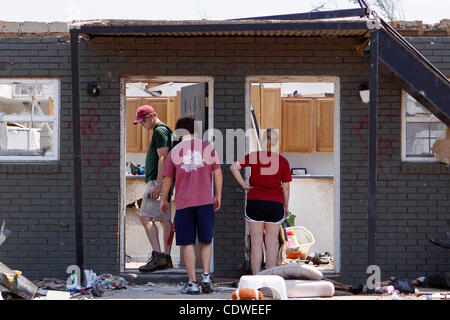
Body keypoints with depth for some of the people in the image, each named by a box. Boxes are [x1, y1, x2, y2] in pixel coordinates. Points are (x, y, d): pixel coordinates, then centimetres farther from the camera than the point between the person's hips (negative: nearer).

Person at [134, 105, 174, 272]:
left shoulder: (160, 130, -9)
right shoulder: (163, 130, 23)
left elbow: (163, 157, -18)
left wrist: (158, 184, -24)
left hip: (158, 180, -11)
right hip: (160, 182, 11)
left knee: (146, 217, -16)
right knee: (165, 219, 8)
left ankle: (157, 256, -23)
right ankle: (166, 258, 9)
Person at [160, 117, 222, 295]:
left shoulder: (175, 151, 6)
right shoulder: (208, 147, 6)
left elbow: (167, 179, 9)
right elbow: (218, 174, 3)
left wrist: (163, 200, 21)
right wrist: (218, 196, 13)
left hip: (183, 202, -1)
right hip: (206, 201, 1)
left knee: (187, 243, 3)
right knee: (206, 241, 12)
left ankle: (192, 283, 0)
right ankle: (206, 276, -3)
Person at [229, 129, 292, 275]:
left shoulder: (254, 156, -1)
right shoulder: (283, 161, 1)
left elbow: (234, 167, -12)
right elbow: (285, 187, 3)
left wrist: (245, 186, -5)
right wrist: (286, 207, 13)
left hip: (255, 202, 0)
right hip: (275, 203, 1)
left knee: (256, 242, 5)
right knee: (271, 243, 6)